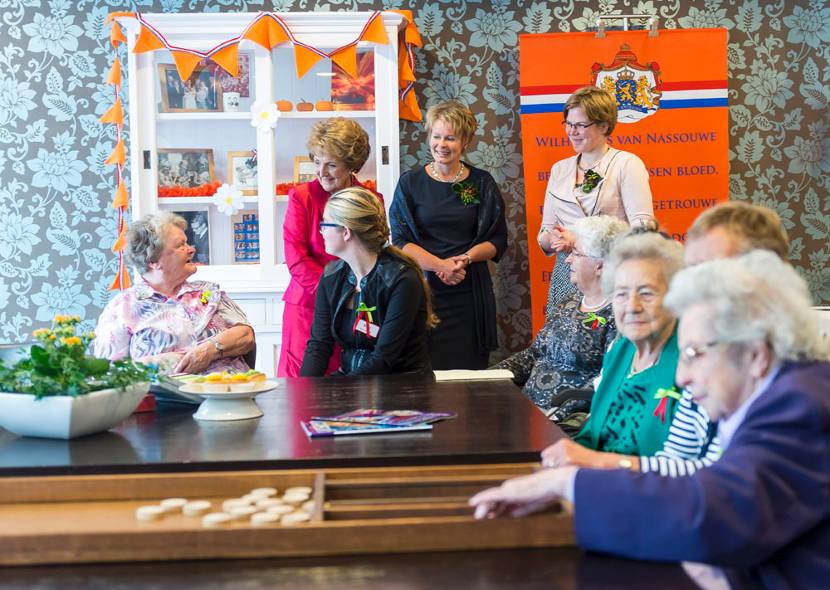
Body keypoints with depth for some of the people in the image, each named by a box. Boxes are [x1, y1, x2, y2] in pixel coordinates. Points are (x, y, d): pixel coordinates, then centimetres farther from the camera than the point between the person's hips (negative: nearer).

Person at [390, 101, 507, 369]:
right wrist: (440, 264, -14)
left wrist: (467, 258, -10)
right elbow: (400, 241, -1)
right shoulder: (410, 183, 5)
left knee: (471, 371, -1)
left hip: (470, 292, 1)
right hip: (424, 289, -1)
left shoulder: (482, 183, 8)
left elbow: (498, 240, 9)